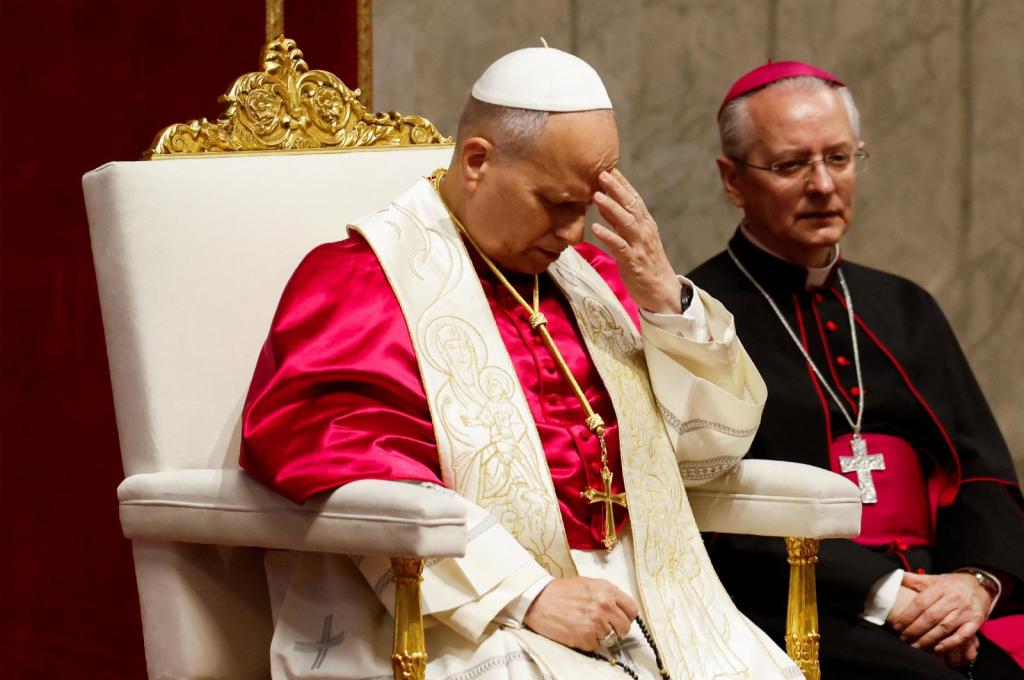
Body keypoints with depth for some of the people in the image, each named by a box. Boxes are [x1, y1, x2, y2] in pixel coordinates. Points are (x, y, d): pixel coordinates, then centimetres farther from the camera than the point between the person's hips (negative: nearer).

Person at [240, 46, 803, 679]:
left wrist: (665, 297, 3)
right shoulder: (364, 278, 0)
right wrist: (527, 596, -21)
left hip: (638, 599, 6)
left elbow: (715, 442, 19)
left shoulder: (588, 277, 18)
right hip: (463, 620, -6)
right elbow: (351, 459, -15)